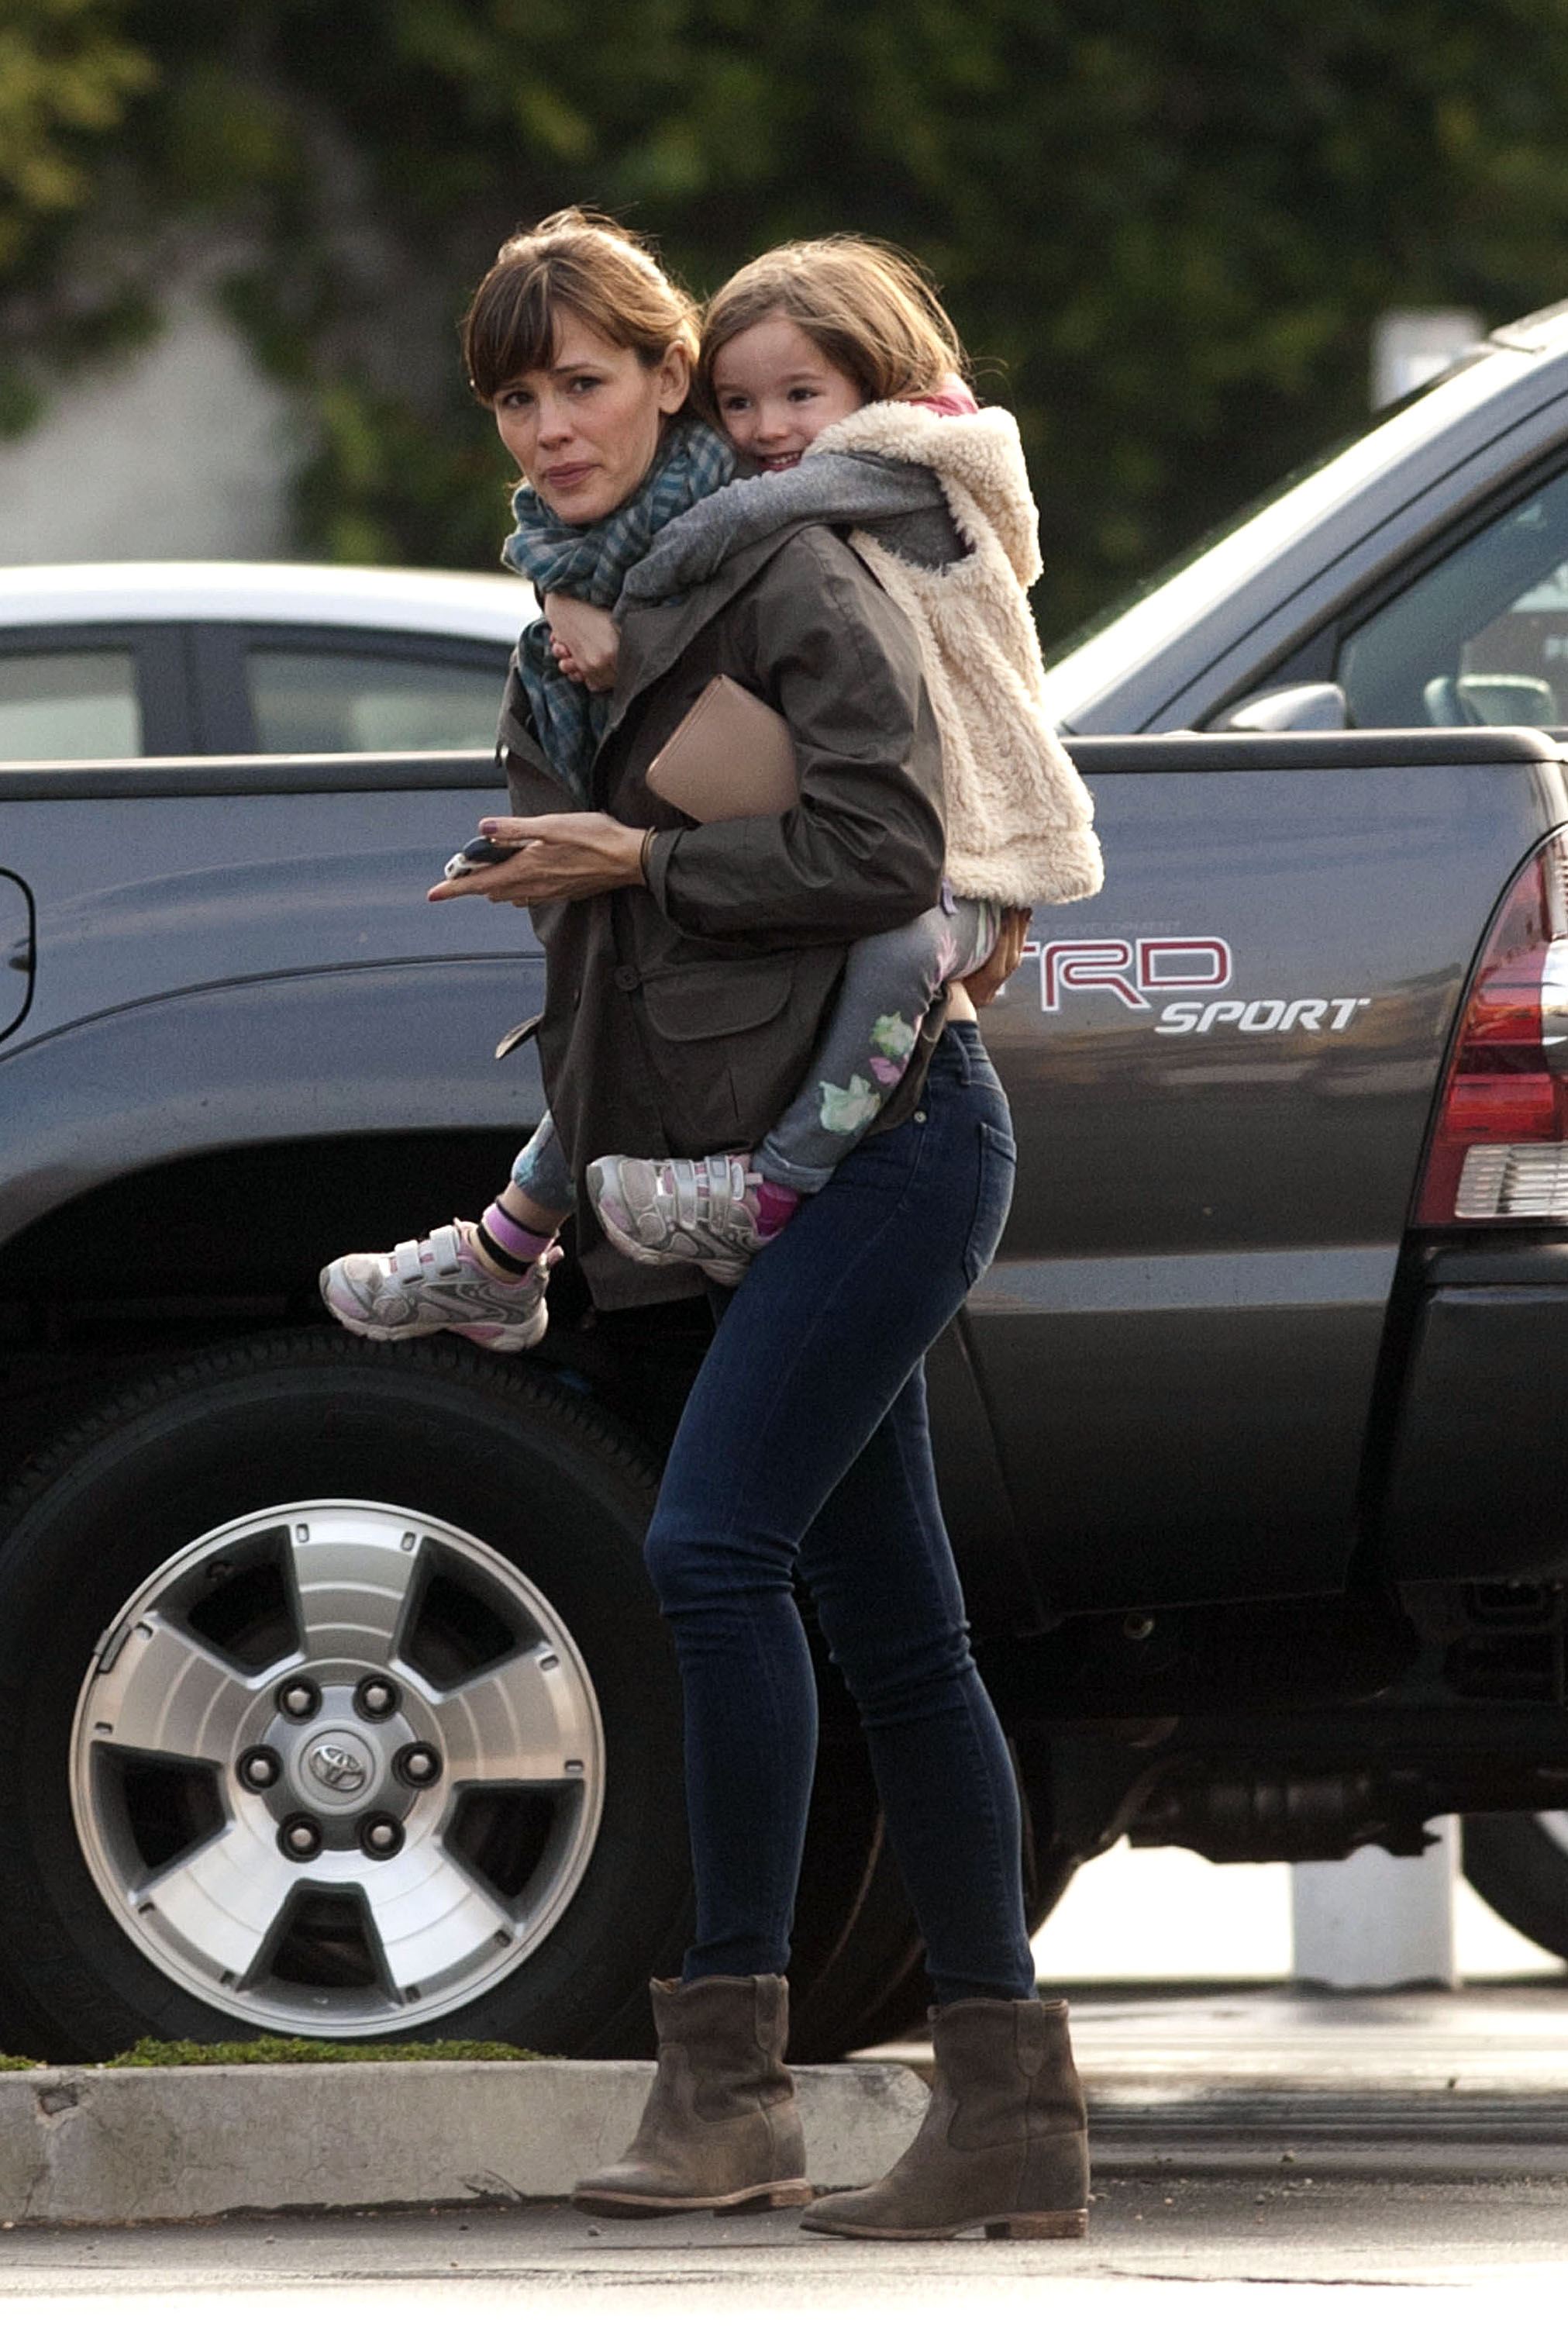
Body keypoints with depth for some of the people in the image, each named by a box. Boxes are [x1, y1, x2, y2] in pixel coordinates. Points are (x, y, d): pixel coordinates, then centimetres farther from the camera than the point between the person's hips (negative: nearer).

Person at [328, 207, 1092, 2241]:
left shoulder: (789, 578, -9)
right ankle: (1013, 2113, 9)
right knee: (887, 1618, 8)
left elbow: (888, 851, -18)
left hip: (888, 1131, -9)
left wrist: (642, 864, -14)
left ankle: (729, 2071, -18)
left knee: (715, 1544, -19)